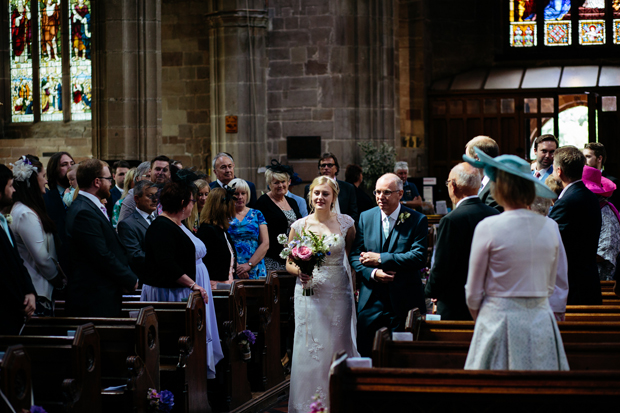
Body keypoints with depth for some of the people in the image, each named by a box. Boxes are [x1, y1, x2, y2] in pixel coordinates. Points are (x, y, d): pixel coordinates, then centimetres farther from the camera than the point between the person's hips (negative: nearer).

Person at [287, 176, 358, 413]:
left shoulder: (346, 223, 0)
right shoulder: (299, 226, 1)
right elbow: (289, 263, 8)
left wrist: (357, 287, -2)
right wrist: (299, 271, -13)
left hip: (338, 293, 0)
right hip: (310, 293, 0)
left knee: (337, 346, 5)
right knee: (310, 347, -2)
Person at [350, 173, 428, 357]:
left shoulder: (417, 220, -2)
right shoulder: (366, 218, 9)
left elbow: (419, 257, -14)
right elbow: (355, 256, 7)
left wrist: (381, 258, -16)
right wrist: (373, 273, -12)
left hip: (404, 302, -3)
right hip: (371, 302, 3)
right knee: (366, 356, 3)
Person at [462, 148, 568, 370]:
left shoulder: (488, 227, -10)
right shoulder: (550, 227, 1)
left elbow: (473, 293, -3)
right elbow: (550, 286, 10)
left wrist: (481, 318, 14)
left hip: (500, 320, -4)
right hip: (542, 323, 4)